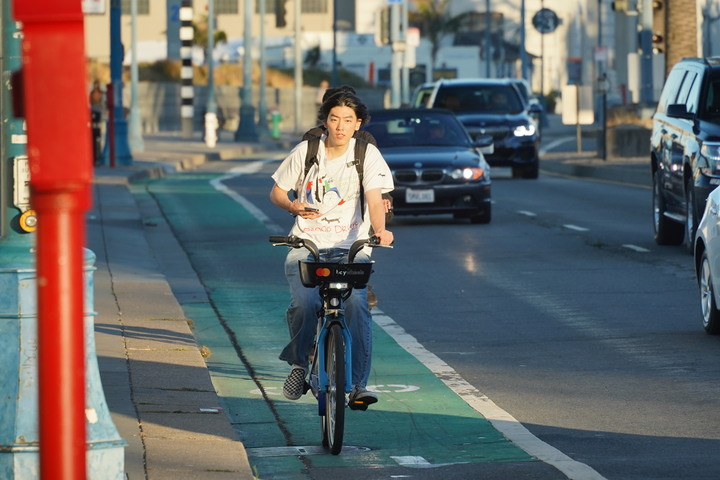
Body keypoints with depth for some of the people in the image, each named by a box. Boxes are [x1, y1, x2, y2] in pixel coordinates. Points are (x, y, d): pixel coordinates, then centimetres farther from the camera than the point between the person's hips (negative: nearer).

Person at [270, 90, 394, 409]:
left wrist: (379, 229, -34)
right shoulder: (306, 151, 2)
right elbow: (276, 192, 11)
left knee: (356, 303, -26)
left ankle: (358, 383, -19)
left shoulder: (367, 154, -1)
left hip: (350, 246, 0)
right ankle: (298, 362, 3)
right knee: (304, 303, -25)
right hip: (306, 244, 0)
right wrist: (294, 207, -12)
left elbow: (375, 199, -13)